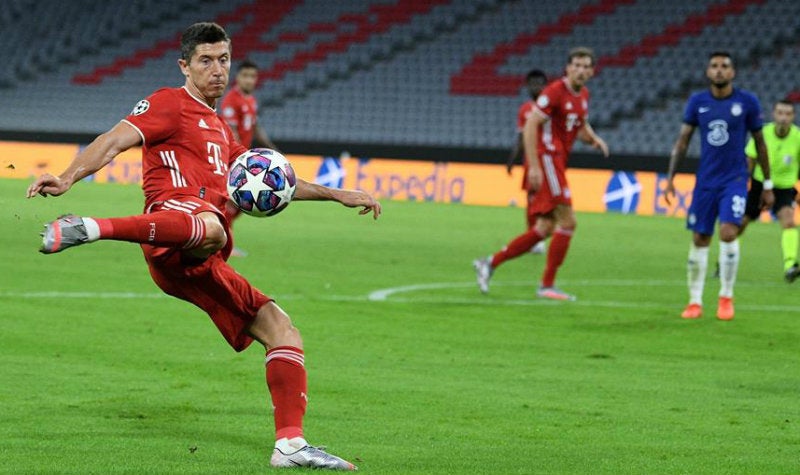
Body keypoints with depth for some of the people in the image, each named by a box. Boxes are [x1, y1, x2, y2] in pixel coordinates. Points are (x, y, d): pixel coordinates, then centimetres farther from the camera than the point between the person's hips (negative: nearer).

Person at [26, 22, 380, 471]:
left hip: (199, 268, 8)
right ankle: (93, 227, -52)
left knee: (282, 330, 5)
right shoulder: (171, 104, 9)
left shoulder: (220, 129, 34)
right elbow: (115, 141, -5)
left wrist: (335, 194, 40)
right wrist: (68, 177, -22)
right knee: (210, 228, -45)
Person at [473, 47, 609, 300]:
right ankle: (547, 285, -4)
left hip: (558, 163, 9)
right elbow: (530, 126, -17)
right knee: (567, 221, -11)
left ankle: (490, 263, 13)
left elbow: (582, 127, 29)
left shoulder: (583, 95, 13)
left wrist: (594, 139, 5)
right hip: (546, 158, -9)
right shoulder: (555, 91, -13)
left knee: (545, 228, 8)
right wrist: (534, 166, -23)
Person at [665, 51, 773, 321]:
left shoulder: (747, 102, -3)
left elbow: (759, 143, 5)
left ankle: (726, 297, -2)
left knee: (728, 232, -18)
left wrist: (768, 185, 6)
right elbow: (682, 141, 5)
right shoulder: (697, 102, 2)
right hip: (705, 181, 2)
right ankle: (695, 302, 14)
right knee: (699, 240, 3)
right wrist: (670, 178, -3)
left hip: (735, 180, -2)